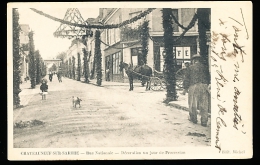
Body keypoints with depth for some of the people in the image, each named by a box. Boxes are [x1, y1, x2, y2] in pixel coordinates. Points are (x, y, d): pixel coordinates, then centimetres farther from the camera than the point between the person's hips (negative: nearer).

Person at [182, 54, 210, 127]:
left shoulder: (190, 68, 4)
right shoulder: (204, 67, 11)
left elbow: (186, 79, 2)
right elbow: (208, 78, 16)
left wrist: (185, 88, 8)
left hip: (194, 86, -2)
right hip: (204, 86, 2)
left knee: (193, 104, 12)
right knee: (204, 104, 3)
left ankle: (193, 119, 21)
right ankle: (204, 121, 0)